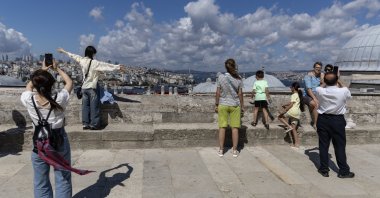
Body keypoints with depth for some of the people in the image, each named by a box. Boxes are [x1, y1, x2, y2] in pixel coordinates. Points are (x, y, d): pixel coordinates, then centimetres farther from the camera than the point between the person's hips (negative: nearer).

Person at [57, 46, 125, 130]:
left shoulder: (82, 60, 2)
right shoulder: (95, 63, -15)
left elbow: (73, 56, 18)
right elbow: (106, 66, -17)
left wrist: (64, 51, 35)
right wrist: (118, 67, -16)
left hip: (84, 87, 6)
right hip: (92, 88, -6)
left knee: (85, 106, 10)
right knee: (94, 107, 1)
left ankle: (85, 124, 13)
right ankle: (94, 124, 4)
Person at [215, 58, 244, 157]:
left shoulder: (221, 77, -6)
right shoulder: (238, 79, -5)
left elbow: (218, 93, -5)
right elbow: (240, 94, -3)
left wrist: (216, 105, 4)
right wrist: (241, 106, 7)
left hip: (223, 105, 0)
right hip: (235, 105, 0)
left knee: (222, 127, 7)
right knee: (235, 128, 7)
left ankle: (221, 150, 14)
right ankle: (235, 150, 14)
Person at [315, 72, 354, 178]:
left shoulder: (319, 91, -12)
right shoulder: (344, 91, -13)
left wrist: (325, 82, 23)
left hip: (323, 119, 1)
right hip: (338, 121, -1)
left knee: (323, 145, 8)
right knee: (340, 146, 7)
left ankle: (324, 169, 16)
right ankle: (344, 171, 17)